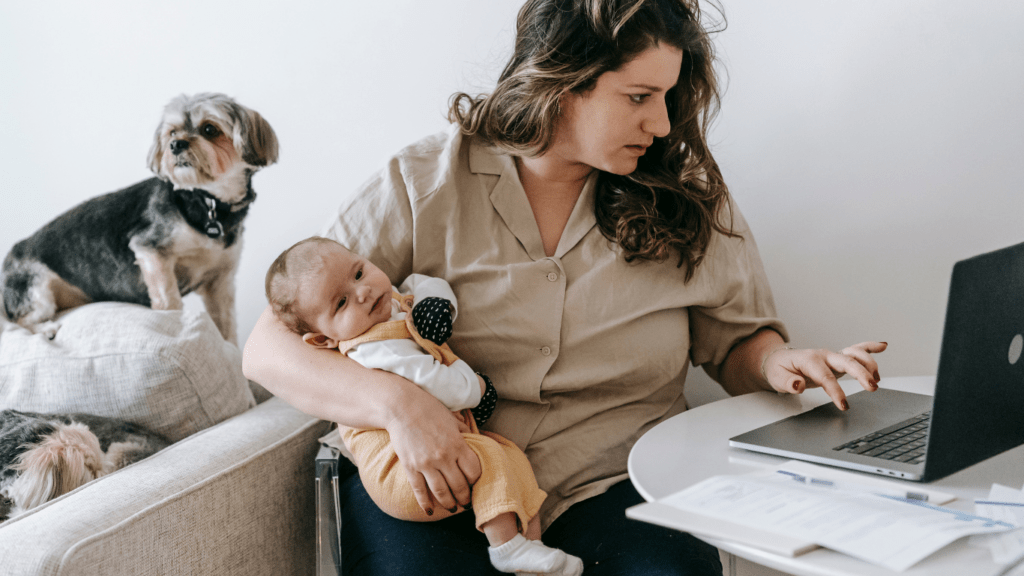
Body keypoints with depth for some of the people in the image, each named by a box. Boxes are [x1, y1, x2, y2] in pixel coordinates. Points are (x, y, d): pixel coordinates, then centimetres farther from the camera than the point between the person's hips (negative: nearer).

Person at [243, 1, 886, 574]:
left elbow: (738, 341, 19)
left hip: (611, 484, 2)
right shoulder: (423, 188, -2)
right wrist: (396, 401, -23)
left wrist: (778, 363, -6)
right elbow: (268, 348, -5)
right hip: (440, 481, -1)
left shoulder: (688, 199, 6)